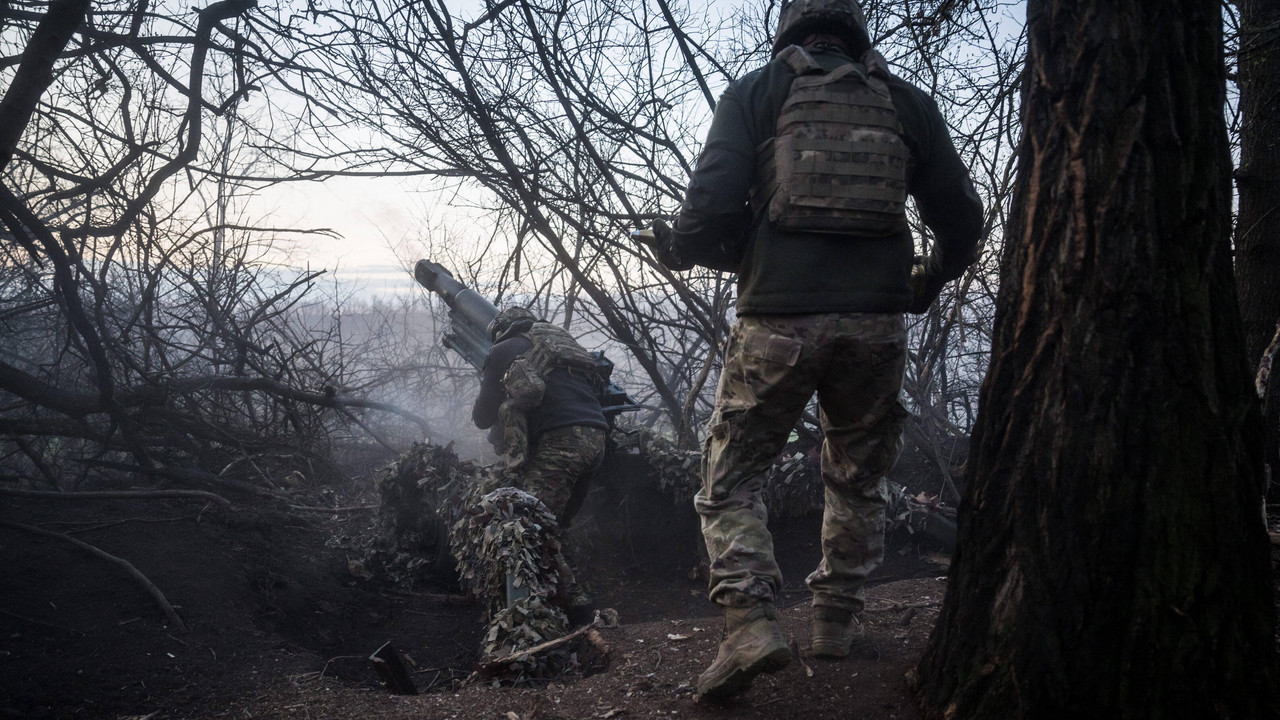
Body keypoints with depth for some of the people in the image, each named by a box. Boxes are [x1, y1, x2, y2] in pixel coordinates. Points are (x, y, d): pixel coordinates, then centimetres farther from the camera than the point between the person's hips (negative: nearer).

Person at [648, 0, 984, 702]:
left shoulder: (754, 93, 5)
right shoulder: (906, 102, 12)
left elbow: (711, 205, -8)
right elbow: (962, 217, 11)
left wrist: (676, 248, 13)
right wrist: (930, 277, 30)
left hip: (778, 318, -2)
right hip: (876, 322, 3)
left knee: (730, 478, 9)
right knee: (858, 478, 21)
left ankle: (749, 622, -6)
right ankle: (837, 619, 24)